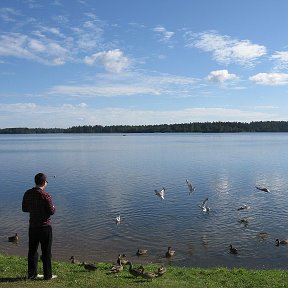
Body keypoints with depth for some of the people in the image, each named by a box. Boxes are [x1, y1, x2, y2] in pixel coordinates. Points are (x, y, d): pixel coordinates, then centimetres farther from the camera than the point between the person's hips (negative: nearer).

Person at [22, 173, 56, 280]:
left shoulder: (27, 193, 0)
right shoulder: (46, 195, -18)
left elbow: (24, 209, 8)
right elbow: (51, 211, -16)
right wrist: (53, 208, 5)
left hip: (32, 226, 5)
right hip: (45, 227, -5)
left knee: (32, 250, 15)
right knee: (46, 251, 5)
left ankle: (32, 274, 24)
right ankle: (48, 275, 14)